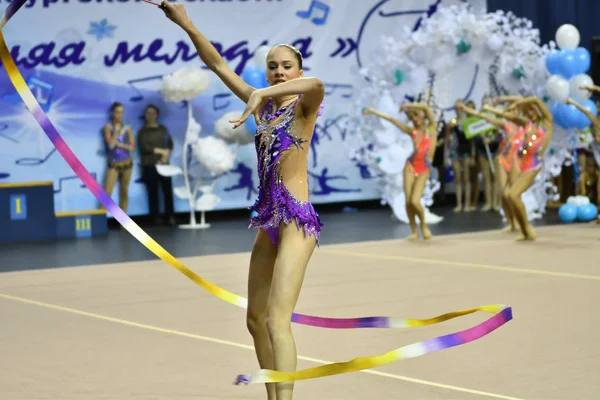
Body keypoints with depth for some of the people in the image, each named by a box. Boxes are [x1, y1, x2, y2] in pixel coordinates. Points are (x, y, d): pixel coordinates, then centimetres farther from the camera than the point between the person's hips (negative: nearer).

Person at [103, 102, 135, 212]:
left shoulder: (128, 128, 4)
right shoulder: (108, 127, -3)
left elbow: (132, 147, -2)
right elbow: (110, 144, -15)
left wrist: (119, 144, -12)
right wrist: (116, 130, -12)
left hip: (126, 163, 3)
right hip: (113, 164, -3)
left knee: (124, 193, 8)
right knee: (107, 193, -12)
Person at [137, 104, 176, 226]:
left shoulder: (163, 129, 14)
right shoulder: (142, 131, 4)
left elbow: (170, 144, 7)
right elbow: (144, 147, -7)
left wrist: (166, 155, -11)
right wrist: (161, 151, -9)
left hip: (164, 164, 2)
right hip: (149, 165, -2)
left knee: (168, 190, -3)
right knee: (153, 192, -2)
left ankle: (170, 216, 1)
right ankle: (155, 218, 2)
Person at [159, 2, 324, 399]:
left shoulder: (304, 106, -6)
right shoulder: (264, 104, 12)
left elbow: (317, 84, -31)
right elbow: (218, 64, 11)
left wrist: (260, 95, -35)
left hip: (297, 220, -8)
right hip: (269, 220, 8)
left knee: (277, 319, -20)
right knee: (255, 319, 13)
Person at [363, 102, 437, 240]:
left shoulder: (432, 127, 4)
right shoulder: (412, 131, 10)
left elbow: (426, 107, -9)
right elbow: (392, 120, 13)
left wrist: (408, 105, -3)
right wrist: (374, 112, 16)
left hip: (424, 170, -3)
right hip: (411, 166, 3)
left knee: (415, 201, -16)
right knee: (408, 201, -5)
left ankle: (424, 226, 9)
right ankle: (414, 231, 9)